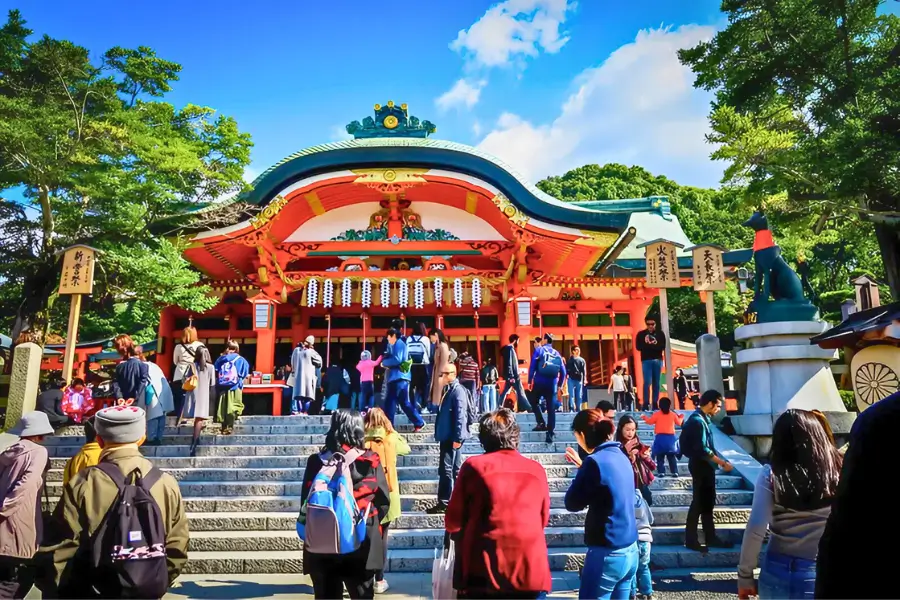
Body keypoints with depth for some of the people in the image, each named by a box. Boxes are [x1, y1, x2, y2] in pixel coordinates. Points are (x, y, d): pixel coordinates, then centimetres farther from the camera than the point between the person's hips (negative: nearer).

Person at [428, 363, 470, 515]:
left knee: (445, 469, -7)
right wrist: (440, 435, 18)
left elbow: (460, 416, -19)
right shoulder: (448, 390, 15)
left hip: (452, 437, -10)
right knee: (455, 469, 14)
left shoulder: (458, 390, -13)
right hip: (447, 437, 10)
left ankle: (444, 503, -1)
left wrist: (457, 437, -22)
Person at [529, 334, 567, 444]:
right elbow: (563, 371, 10)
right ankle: (550, 434, -1)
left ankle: (541, 424, 4)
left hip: (539, 382, -2)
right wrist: (560, 385, 19)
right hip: (552, 384, 2)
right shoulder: (557, 353, 12)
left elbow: (533, 366, -6)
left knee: (535, 402, 19)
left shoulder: (539, 350, 1)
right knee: (551, 409, 3)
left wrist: (530, 380, 0)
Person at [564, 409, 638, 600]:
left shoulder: (596, 461, -18)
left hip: (608, 553, -8)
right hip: (630, 550, 8)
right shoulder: (621, 457, 6)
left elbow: (573, 504, -9)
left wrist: (582, 469, 2)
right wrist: (583, 466, 22)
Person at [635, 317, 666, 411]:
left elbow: (662, 347, -3)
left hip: (657, 360, 2)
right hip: (646, 361, -2)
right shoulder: (641, 334, 6)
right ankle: (646, 404, -7)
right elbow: (638, 347, -3)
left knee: (656, 383, 4)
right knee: (647, 382, -8)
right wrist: (654, 346, -11)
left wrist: (647, 346, -14)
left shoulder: (660, 334, 8)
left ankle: (655, 404, 8)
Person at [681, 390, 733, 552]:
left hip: (704, 465, 10)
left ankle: (711, 538, 23)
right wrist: (722, 463, -20)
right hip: (701, 466, -10)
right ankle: (691, 540, 7)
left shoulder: (702, 418, 11)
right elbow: (702, 450, -25)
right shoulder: (698, 420, -20)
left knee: (707, 502, 15)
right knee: (699, 502, -2)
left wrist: (718, 462, 14)